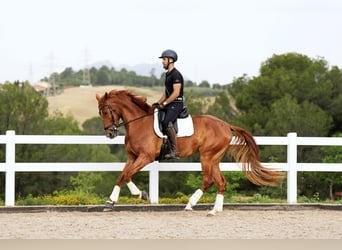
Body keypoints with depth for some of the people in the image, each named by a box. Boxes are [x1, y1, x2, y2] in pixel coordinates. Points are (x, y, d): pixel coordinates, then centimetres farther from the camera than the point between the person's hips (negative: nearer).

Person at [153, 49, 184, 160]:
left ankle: (174, 151, -30)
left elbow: (176, 93, -19)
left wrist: (164, 103, -18)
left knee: (167, 122, -30)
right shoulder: (167, 75, 19)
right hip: (169, 104, 11)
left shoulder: (176, 74, -12)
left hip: (176, 104, -11)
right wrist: (158, 103, 12)